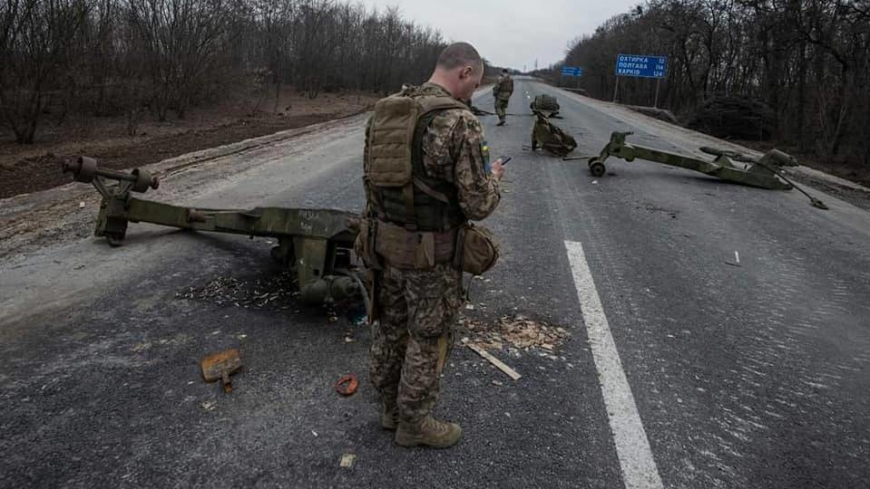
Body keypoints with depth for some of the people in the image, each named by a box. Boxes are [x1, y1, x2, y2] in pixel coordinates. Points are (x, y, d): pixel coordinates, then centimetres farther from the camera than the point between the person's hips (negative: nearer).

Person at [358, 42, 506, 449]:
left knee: (389, 326, 20)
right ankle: (413, 423, 28)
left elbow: (372, 177, 12)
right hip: (430, 252, -7)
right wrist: (492, 177, 2)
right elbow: (478, 204, -19)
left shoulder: (384, 111, 4)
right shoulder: (460, 121, -20)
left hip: (383, 240, 7)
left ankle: (390, 407, 39)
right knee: (428, 339, 11)